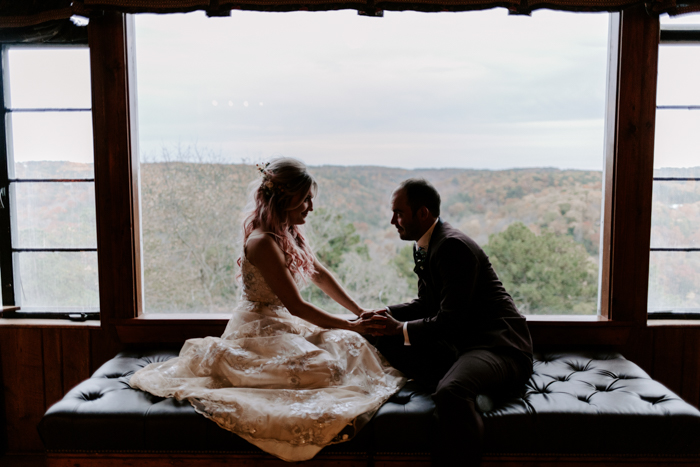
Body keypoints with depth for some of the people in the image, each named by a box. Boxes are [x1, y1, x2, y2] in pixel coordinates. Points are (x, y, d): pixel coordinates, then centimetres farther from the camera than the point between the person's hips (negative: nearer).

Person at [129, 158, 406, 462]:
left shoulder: (289, 231, 5)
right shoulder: (263, 242, -24)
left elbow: (320, 275, 14)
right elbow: (296, 305, -23)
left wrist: (359, 312, 7)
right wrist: (352, 326, -17)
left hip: (283, 323, 9)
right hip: (259, 330, -9)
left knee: (351, 346, 0)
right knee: (321, 369, -24)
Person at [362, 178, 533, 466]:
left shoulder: (453, 246, -19)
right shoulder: (426, 247, 11)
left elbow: (451, 321, -21)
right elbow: (427, 304, 20)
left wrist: (402, 328, -12)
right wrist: (388, 313, 5)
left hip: (499, 345, -10)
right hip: (463, 343, 10)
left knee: (451, 393, -38)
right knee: (389, 343, 3)